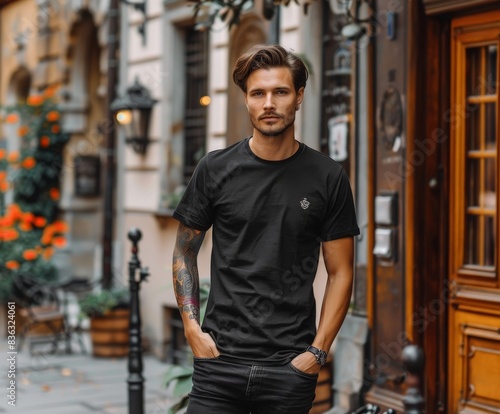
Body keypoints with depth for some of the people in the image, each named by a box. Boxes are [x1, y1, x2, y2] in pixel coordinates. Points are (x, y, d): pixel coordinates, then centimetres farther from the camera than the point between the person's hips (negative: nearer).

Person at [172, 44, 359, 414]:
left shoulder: (328, 178, 1)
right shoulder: (215, 169, 2)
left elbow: (340, 272, 4)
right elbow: (185, 252, 10)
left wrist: (319, 350, -4)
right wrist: (192, 327, -1)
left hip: (291, 368, 0)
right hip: (220, 359, 0)